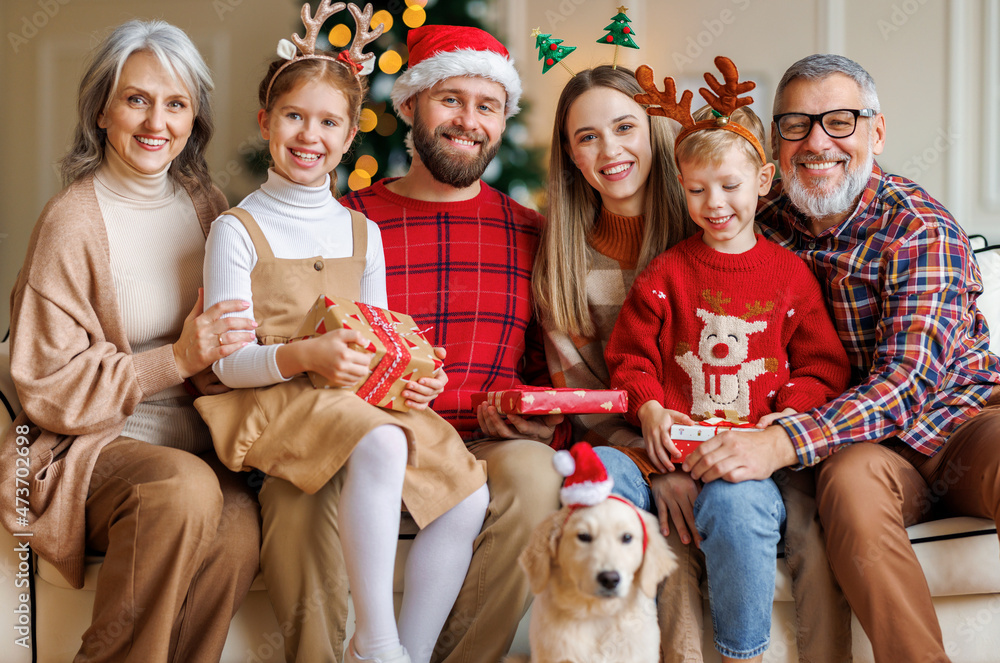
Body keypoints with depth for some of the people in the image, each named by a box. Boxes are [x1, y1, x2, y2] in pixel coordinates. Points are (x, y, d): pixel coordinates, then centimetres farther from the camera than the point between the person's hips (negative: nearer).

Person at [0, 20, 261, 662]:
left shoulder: (205, 204, 9)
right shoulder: (73, 220, -8)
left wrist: (216, 355, -4)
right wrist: (179, 358, -17)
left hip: (191, 439, 4)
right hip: (90, 444, -4)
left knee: (238, 527, -29)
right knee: (184, 490, -35)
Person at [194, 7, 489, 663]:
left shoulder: (363, 233, 17)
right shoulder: (238, 230, 0)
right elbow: (229, 361, -6)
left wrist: (411, 378, -3)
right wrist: (304, 355, -24)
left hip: (361, 398, 6)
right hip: (274, 404, -6)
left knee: (468, 493, -17)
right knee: (380, 447, -36)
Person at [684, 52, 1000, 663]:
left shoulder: (920, 229, -12)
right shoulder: (766, 222, 3)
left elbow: (906, 381, -22)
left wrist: (780, 444, -34)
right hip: (868, 444, 3)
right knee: (851, 480, -33)